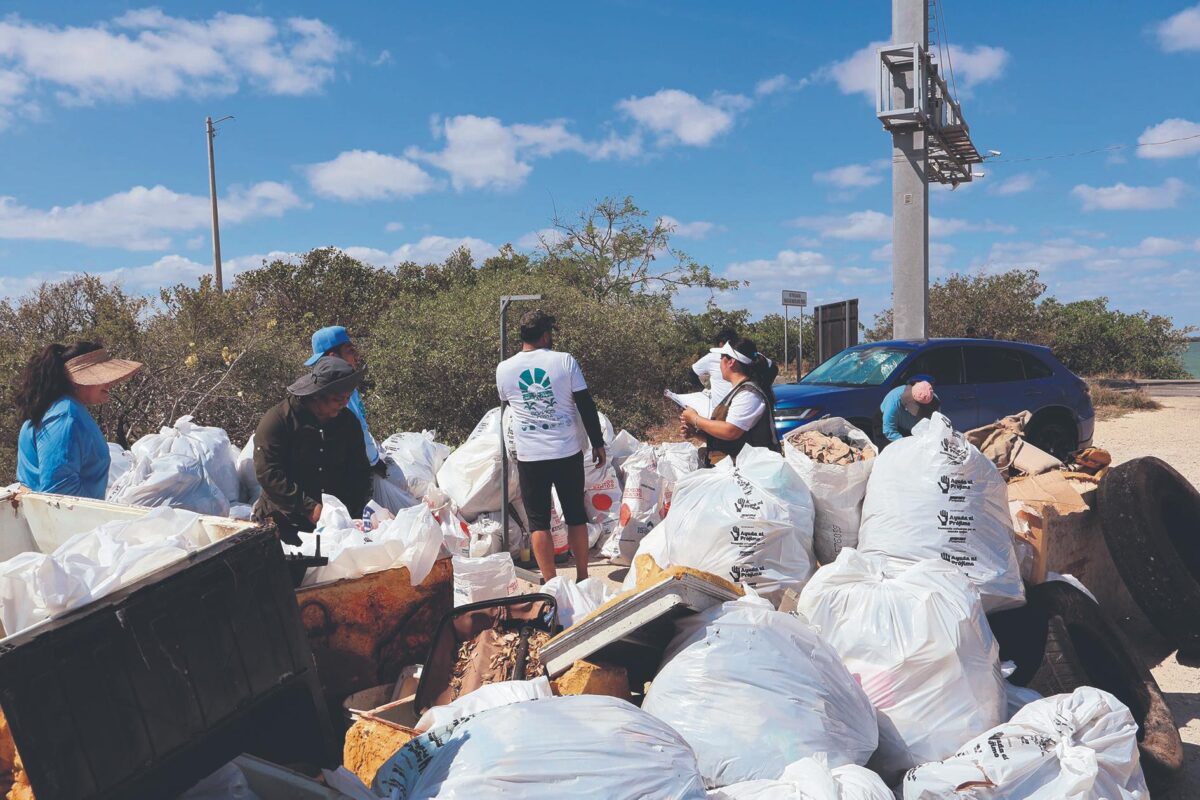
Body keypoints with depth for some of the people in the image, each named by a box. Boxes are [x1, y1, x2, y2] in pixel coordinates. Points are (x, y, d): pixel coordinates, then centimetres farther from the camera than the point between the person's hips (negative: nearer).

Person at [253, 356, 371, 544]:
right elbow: (269, 474, -14)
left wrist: (356, 510, 0)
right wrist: (309, 508, -20)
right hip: (287, 520, -3)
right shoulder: (276, 421, -7)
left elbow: (360, 470, 17)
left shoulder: (348, 421, 10)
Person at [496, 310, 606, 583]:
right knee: (576, 515, 13)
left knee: (538, 520, 8)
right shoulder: (565, 361, -6)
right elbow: (586, 406, -5)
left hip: (529, 457, 0)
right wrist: (598, 443, 4)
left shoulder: (503, 369, 0)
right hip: (568, 453, 0)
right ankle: (582, 578, 20)